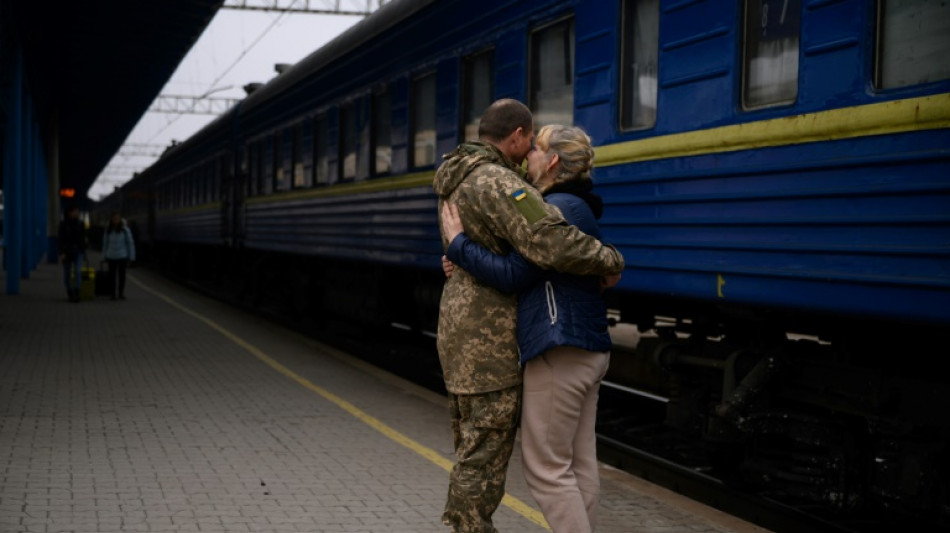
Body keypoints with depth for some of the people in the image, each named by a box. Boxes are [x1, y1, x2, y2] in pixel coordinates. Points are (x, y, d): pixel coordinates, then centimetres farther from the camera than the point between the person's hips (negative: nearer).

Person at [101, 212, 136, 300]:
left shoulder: (125, 230, -5)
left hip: (122, 256, -2)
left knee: (122, 274, 4)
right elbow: (105, 243, 10)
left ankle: (121, 293, 14)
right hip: (111, 256, 2)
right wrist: (104, 256, 9)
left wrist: (131, 257, -4)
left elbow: (130, 243, -2)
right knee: (112, 275, 1)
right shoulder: (108, 230, 3)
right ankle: (113, 293, 9)